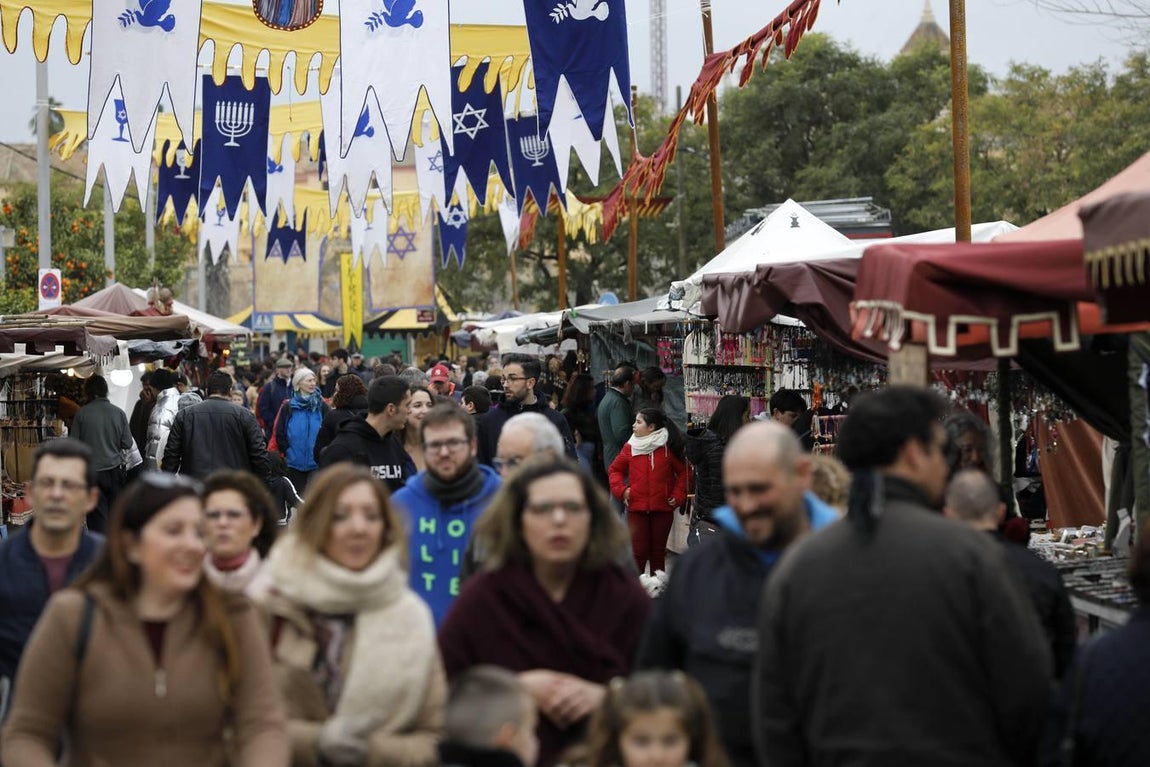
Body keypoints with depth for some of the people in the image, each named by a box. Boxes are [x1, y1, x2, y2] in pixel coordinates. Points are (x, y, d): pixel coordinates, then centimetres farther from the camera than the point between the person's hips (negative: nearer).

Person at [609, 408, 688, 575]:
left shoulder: (668, 447, -3)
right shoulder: (630, 447, 2)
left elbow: (683, 472, 3)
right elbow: (614, 470, 12)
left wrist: (678, 496, -4)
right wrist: (621, 490, -2)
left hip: (663, 509, -1)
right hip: (636, 508, 1)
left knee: (658, 551, 9)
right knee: (639, 551, -2)